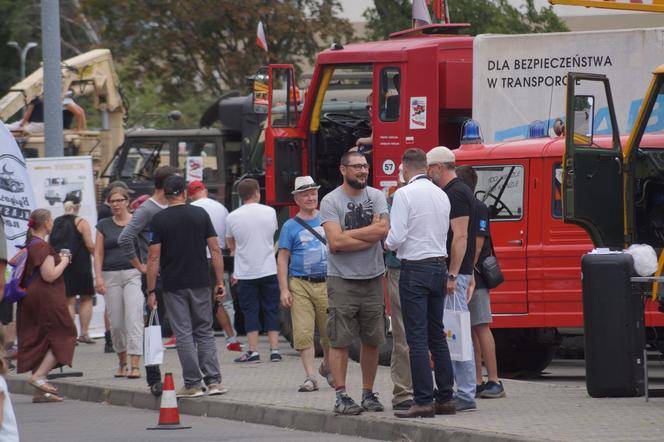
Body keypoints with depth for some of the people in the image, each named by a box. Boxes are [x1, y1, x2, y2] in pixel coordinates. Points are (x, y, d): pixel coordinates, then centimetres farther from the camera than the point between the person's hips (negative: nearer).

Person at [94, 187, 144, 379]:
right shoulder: (104, 225, 10)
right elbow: (98, 253, 8)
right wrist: (98, 277, -3)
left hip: (134, 274, -3)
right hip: (111, 276, 3)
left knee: (134, 319, -14)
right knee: (116, 323, 5)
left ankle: (135, 365, -20)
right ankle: (122, 362, 21)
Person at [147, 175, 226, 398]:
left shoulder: (159, 220, -5)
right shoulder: (200, 214, 2)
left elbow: (154, 257, -8)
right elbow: (215, 249, 0)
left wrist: (151, 290, -3)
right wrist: (220, 282, 5)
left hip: (173, 286, -2)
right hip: (200, 284, 2)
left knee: (183, 334, 2)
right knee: (205, 331, 11)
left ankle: (193, 384, 1)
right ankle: (213, 380, 2)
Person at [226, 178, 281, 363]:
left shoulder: (232, 217, -6)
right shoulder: (270, 212, -1)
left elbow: (230, 244, 9)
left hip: (246, 273, -1)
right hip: (269, 270, 1)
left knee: (250, 311, 3)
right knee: (271, 310, 8)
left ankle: (253, 351, -1)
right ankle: (274, 349, 5)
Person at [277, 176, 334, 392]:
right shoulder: (290, 226, 4)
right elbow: (282, 259, 3)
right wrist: (284, 289, -6)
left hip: (326, 283, 2)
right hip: (300, 284, -2)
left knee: (329, 333, 4)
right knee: (303, 333, -9)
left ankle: (327, 367, 29)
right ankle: (310, 377, -6)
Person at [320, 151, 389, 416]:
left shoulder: (376, 197, 7)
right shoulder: (331, 202, -5)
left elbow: (383, 229, -9)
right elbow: (335, 242, -16)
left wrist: (348, 235, -12)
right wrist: (370, 235, -10)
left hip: (373, 278, 4)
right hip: (342, 281, -4)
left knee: (372, 341, 9)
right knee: (340, 341, -5)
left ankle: (368, 394, 18)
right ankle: (341, 396, -2)